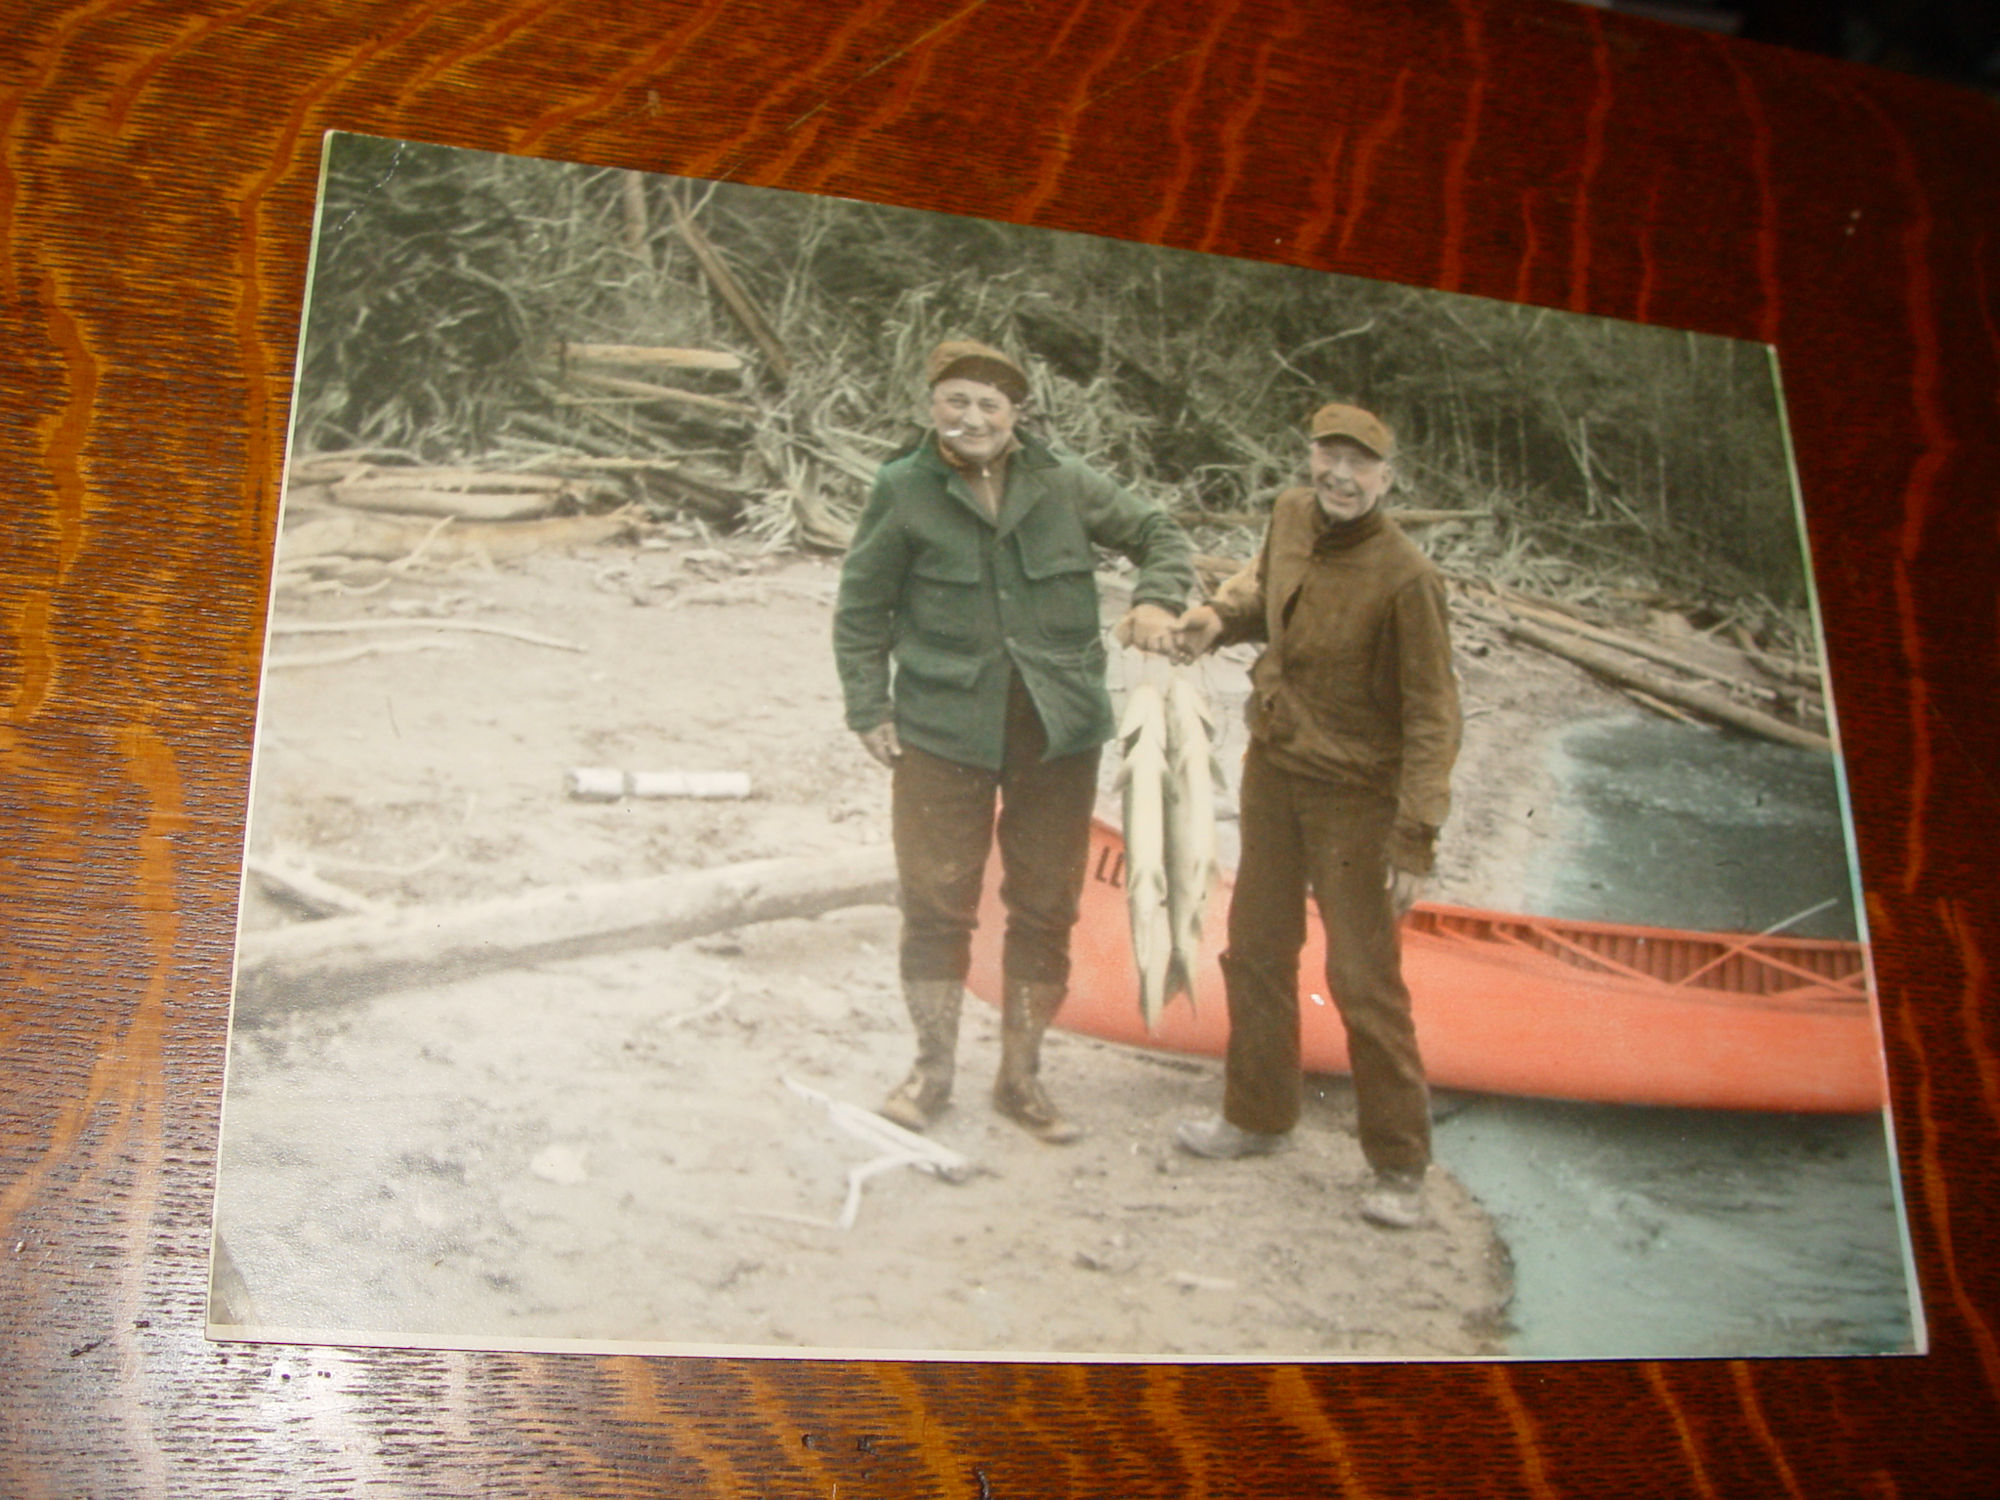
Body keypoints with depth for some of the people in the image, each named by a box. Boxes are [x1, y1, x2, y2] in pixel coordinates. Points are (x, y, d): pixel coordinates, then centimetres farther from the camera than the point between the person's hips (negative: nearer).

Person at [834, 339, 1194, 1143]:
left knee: (1045, 909, 10)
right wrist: (868, 708, -3)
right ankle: (933, 1067, 26)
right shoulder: (904, 491, -4)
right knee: (936, 901, 6)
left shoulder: (1063, 485, 0)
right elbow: (861, 609, 3)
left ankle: (1021, 1076, 27)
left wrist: (1157, 599, -8)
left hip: (1058, 735, 2)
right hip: (943, 731, -2)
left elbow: (1159, 535, 11)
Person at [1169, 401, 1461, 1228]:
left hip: (1353, 794, -7)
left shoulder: (1404, 577, -22)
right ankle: (1257, 1114, 38)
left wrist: (1415, 837, -23)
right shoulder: (1290, 516, -2)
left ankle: (1399, 1167, 13)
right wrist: (1220, 615, 0)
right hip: (1272, 766, 7)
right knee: (1256, 951, 18)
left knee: (1364, 979, -3)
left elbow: (1431, 717, -19)